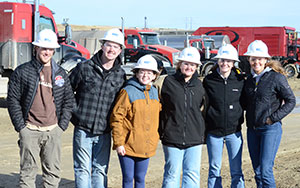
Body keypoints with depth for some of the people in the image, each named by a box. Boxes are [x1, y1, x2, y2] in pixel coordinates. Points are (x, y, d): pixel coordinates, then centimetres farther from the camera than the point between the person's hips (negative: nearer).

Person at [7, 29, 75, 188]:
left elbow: (69, 101, 13)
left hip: (53, 131, 3)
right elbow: (13, 100, 0)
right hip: (30, 131, -3)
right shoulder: (22, 72, 1)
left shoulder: (61, 74, 10)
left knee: (53, 171, 6)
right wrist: (21, 126, -5)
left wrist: (62, 126, 3)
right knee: (28, 170, 1)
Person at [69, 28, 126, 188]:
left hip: (104, 133, 2)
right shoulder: (84, 68, -2)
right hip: (83, 130, -2)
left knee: (100, 171, 9)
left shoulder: (121, 75, 4)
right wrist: (74, 113, 4)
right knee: (82, 170, 2)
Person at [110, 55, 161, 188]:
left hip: (146, 146, 5)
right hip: (128, 145, -5)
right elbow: (116, 118, -11)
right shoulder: (128, 92, -9)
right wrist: (118, 143, -14)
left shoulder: (154, 92, 9)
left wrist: (155, 137, 14)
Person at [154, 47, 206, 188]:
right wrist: (159, 130, 4)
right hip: (172, 138, -2)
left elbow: (203, 108, 21)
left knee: (192, 175, 1)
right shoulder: (166, 82, 0)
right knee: (172, 175, 3)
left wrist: (202, 131, 16)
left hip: (195, 139, 2)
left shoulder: (199, 85, 9)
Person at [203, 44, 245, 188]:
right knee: (214, 170, 8)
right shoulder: (208, 80, -1)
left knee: (236, 171, 4)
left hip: (234, 132, 0)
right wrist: (202, 129, 1)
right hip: (213, 132, 0)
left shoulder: (240, 80, 1)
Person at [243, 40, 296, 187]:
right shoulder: (250, 79, 10)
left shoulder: (276, 77, -7)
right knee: (257, 172, 9)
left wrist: (273, 118, -11)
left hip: (270, 129, -6)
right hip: (252, 130, 6)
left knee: (266, 170, -12)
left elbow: (291, 101, -5)